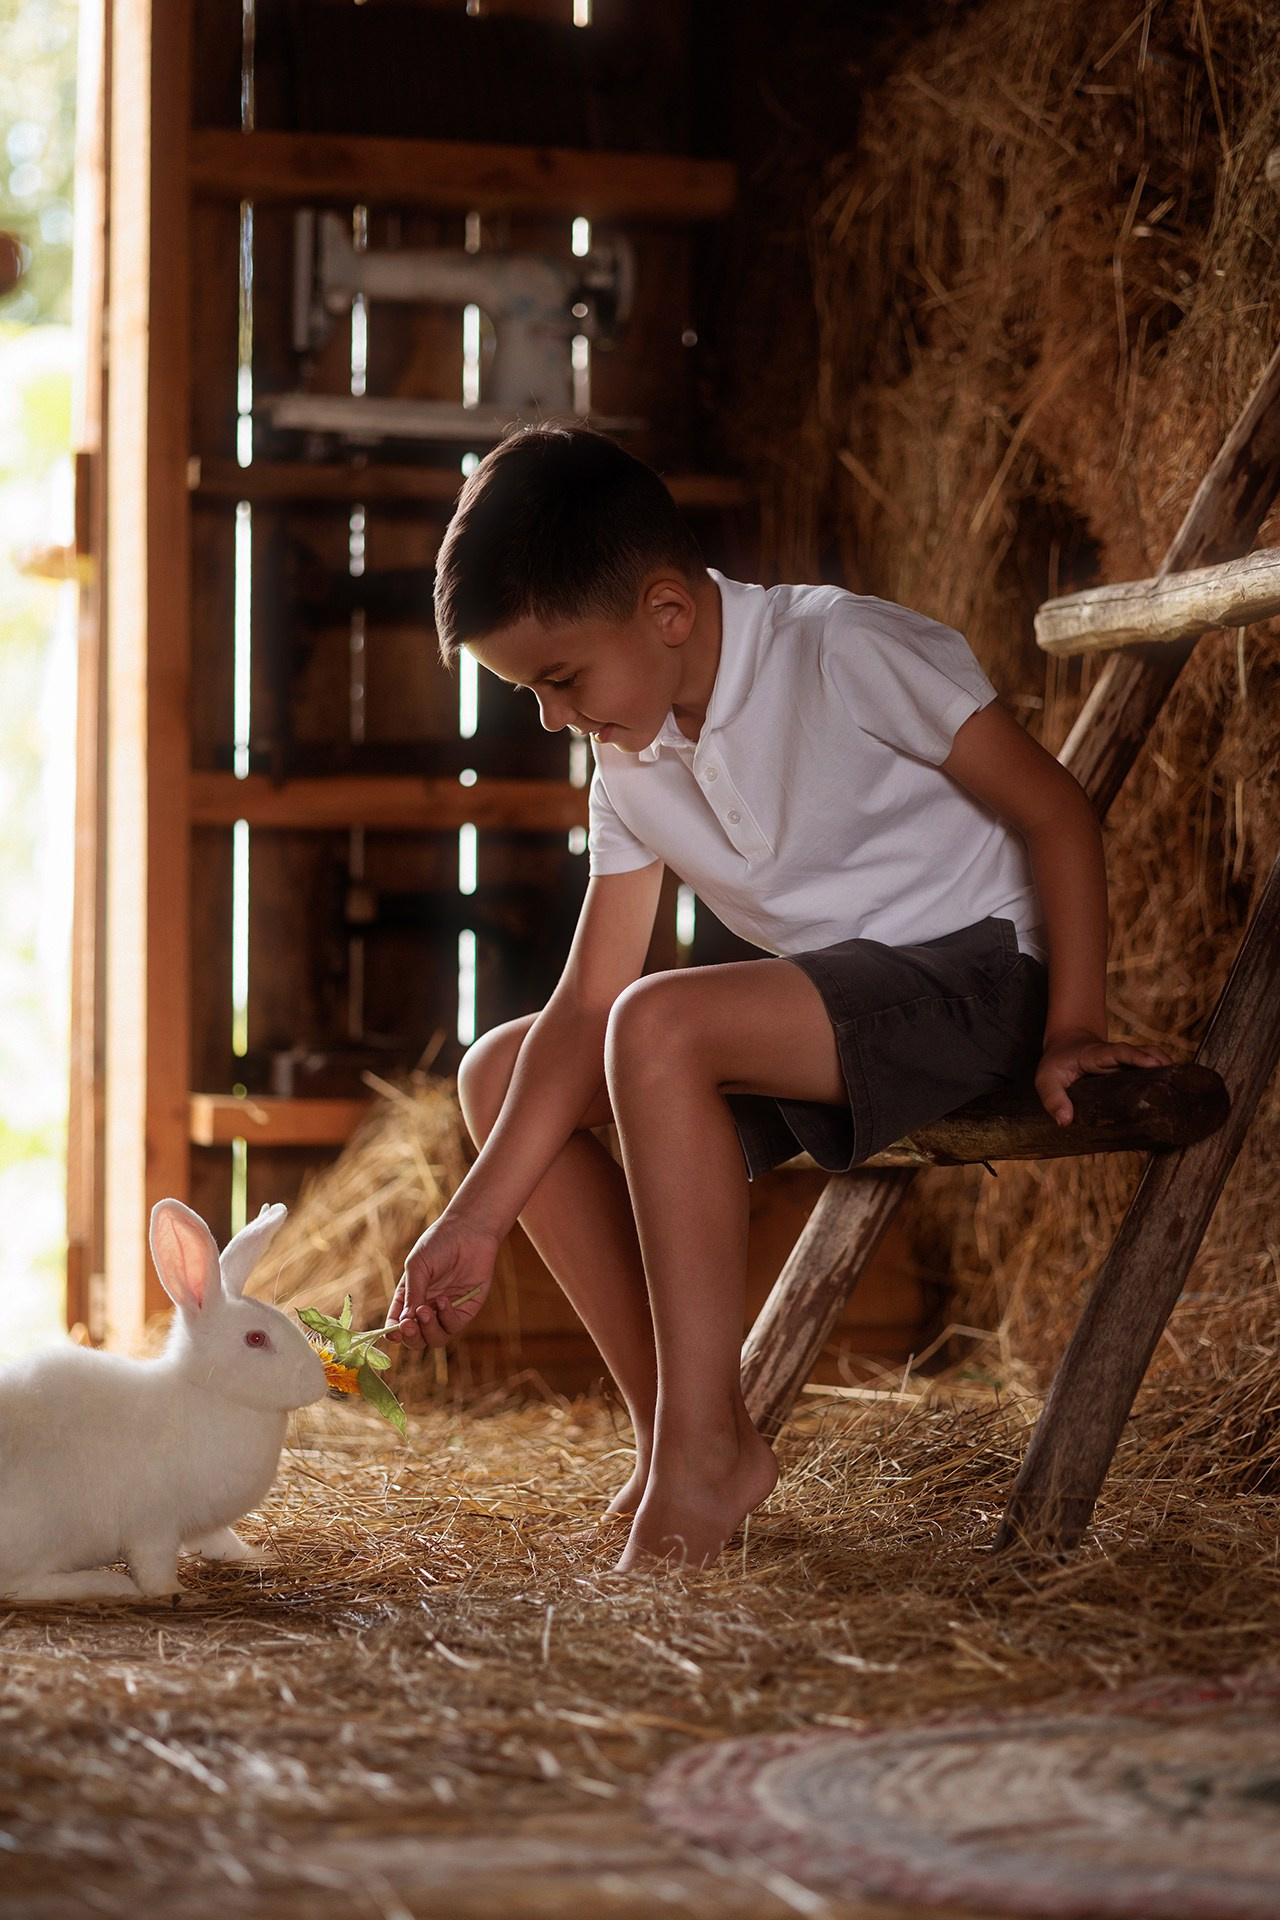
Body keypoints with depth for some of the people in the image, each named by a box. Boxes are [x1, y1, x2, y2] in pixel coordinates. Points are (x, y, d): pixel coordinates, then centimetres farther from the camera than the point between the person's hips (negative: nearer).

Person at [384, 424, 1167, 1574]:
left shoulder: (845, 651, -17)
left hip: (977, 972, -8)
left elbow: (1055, 811, -13)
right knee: (497, 1070, 0)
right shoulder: (631, 769, 4)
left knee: (662, 1024, -31)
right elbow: (586, 1005, 0)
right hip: (825, 1021, 8)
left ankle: (707, 1450, -26)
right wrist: (476, 1223, -8)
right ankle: (673, 1433, -6)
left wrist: (1073, 1030, -18)